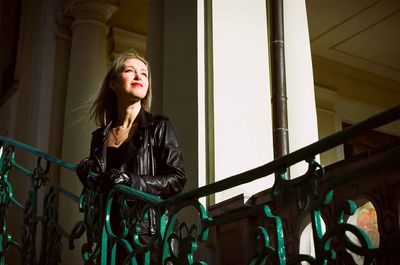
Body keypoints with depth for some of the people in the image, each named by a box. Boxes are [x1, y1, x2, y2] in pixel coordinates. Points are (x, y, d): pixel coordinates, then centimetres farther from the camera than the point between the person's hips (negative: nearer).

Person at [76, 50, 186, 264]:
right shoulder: (100, 136, 13)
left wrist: (130, 181, -17)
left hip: (150, 233, -3)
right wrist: (88, 179, -2)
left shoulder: (159, 127, 2)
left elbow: (177, 179, -7)